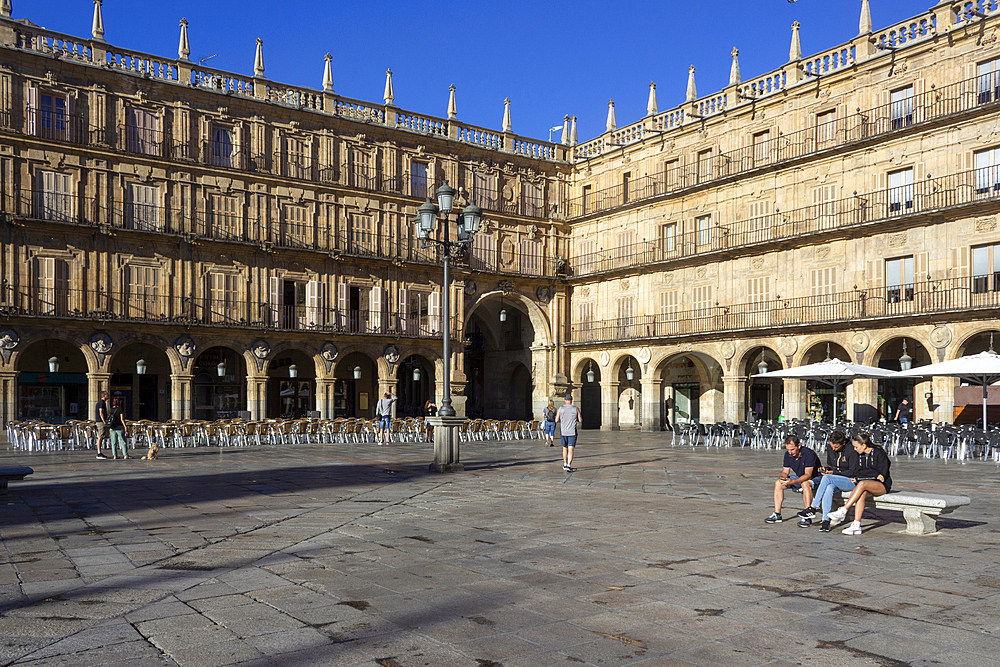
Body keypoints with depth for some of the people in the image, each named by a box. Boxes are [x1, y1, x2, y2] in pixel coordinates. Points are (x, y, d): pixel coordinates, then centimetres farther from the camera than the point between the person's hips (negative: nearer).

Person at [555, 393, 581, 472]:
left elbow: (556, 420, -2)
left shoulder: (561, 409, -2)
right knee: (571, 449, -4)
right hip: (572, 432, -2)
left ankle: (565, 465, 27)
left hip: (563, 432, 2)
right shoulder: (576, 409, -3)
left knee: (565, 448, 17)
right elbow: (580, 420, -1)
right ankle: (568, 466, -15)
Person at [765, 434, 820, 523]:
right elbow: (785, 471, 0)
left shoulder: (809, 454, -27)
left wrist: (793, 482, -43)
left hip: (814, 478, -7)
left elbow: (808, 475, -31)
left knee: (805, 484, -39)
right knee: (778, 483, -12)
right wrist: (782, 477, -25)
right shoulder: (788, 454, -6)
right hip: (799, 477, 7)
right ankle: (777, 515, -11)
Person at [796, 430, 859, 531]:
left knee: (827, 478, -32)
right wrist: (825, 469, -2)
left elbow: (853, 472, -13)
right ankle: (826, 521, -39)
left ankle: (814, 507, -28)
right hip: (835, 481, 5)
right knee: (829, 487, -33)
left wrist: (833, 472, -18)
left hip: (851, 481, -5)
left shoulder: (851, 451, -12)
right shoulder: (830, 450, 8)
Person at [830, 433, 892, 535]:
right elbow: (860, 472, 17)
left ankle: (843, 511, -38)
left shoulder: (879, 454, -7)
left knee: (862, 484, -35)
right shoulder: (860, 455, 14)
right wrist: (856, 478, -8)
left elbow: (883, 475, -11)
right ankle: (856, 525, -39)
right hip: (867, 484, 6)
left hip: (882, 485, -6)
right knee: (861, 494, -29)